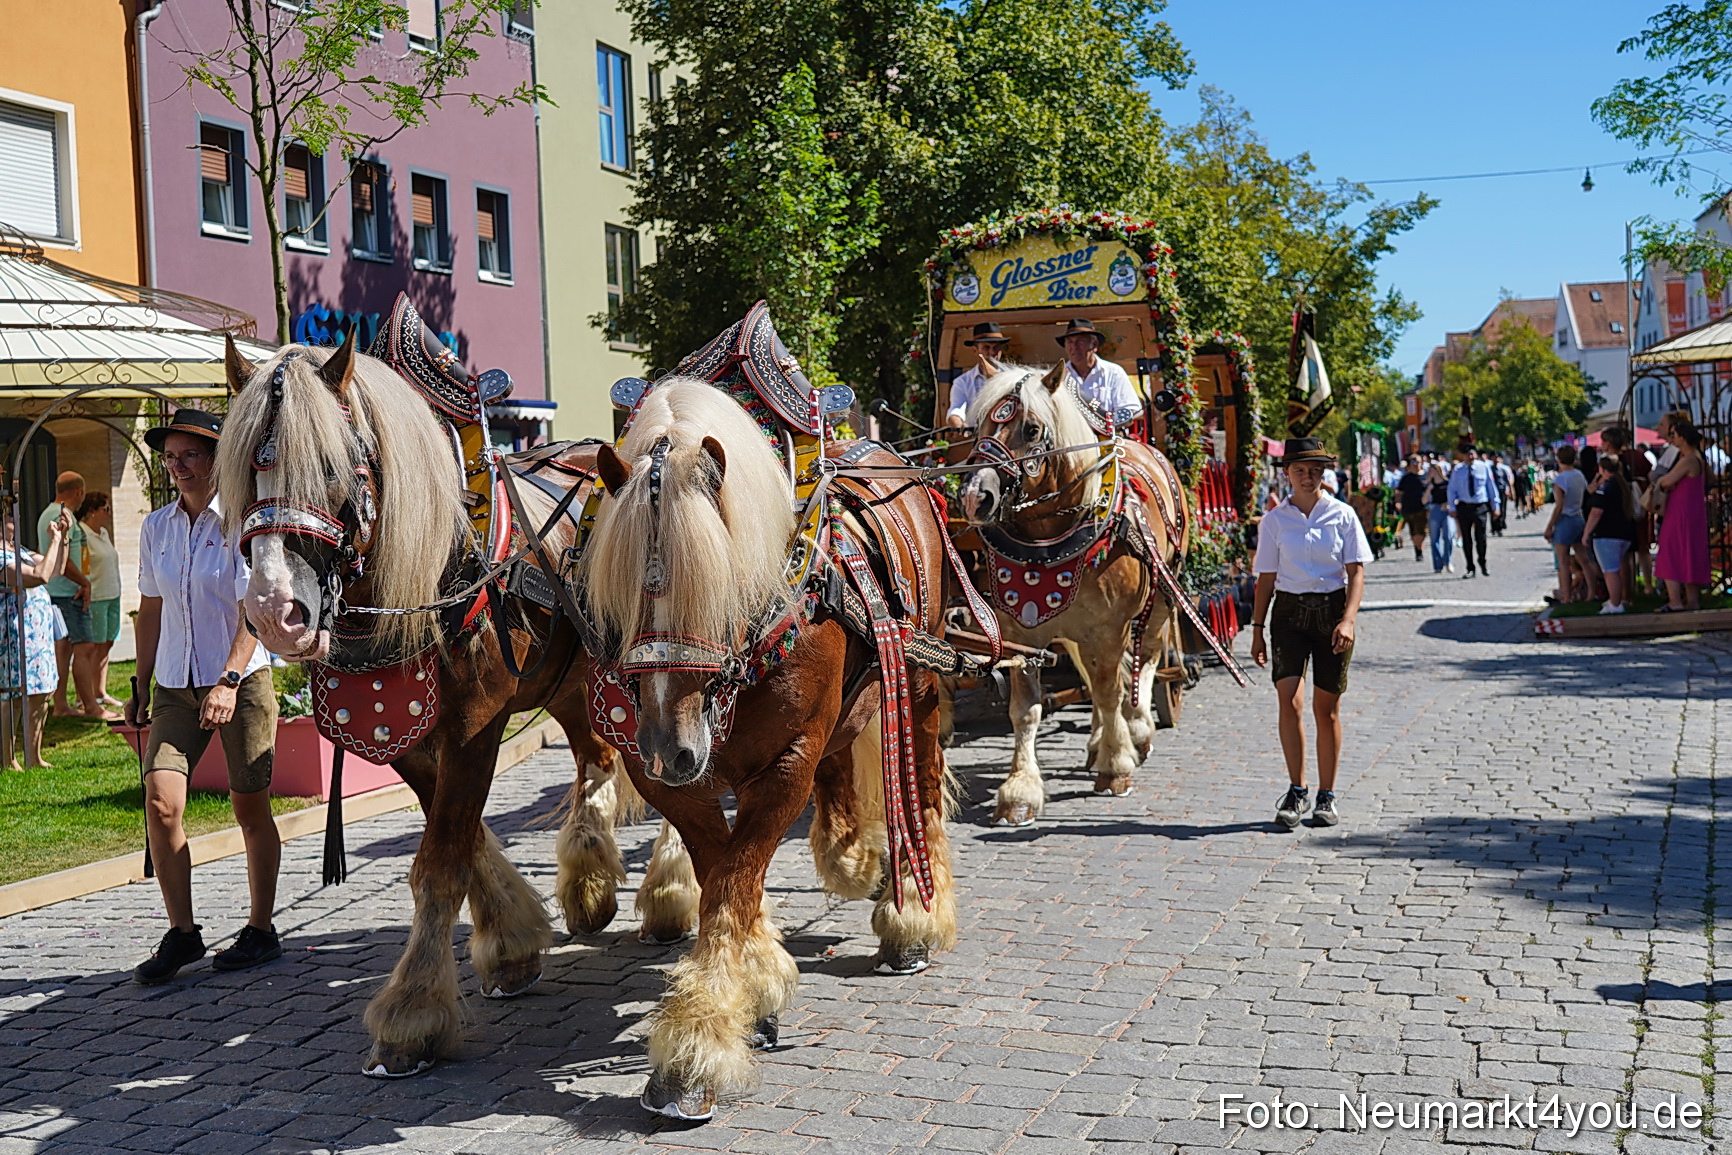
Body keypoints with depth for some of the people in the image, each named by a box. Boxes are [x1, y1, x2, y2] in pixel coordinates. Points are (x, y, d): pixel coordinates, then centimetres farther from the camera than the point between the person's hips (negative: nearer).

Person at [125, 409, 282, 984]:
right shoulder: (156, 527, 8)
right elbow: (151, 608, 15)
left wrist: (229, 681, -24)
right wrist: (141, 687, 14)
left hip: (242, 681, -4)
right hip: (176, 685, 4)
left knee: (250, 808, 4)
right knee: (160, 801, -9)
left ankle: (260, 930, 19)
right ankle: (181, 933, 3)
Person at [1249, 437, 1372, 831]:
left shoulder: (1342, 515, 1)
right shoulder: (1275, 519, 4)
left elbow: (1356, 571, -2)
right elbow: (1266, 578, 7)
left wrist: (1348, 619, -15)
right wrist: (1257, 629, 5)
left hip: (1332, 610, 0)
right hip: (1289, 611, 1)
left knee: (1326, 708, 5)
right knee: (1289, 700, -13)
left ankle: (1326, 797, 16)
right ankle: (1296, 791, -1)